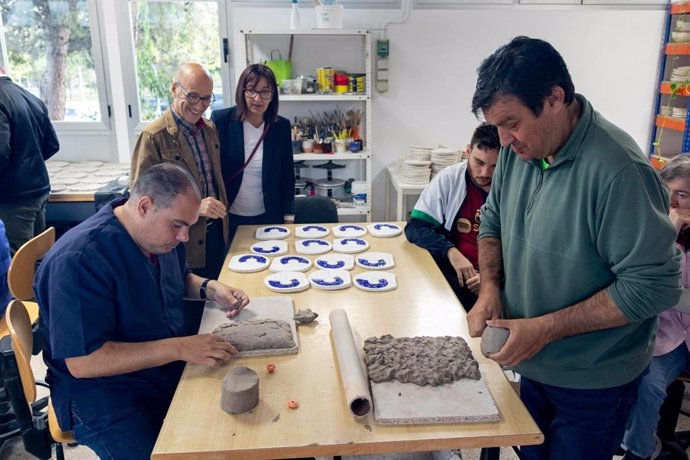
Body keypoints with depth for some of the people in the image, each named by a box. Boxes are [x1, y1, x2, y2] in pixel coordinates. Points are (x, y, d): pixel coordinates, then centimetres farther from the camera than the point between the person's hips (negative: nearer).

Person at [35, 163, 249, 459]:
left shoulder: (160, 233, 0)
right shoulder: (79, 260, -25)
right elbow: (83, 362, -27)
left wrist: (210, 288, -3)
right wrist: (178, 348, -31)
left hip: (173, 367, 7)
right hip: (103, 390, -7)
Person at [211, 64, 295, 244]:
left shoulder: (281, 126, -2)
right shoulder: (220, 120, -8)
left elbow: (287, 175, 4)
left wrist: (288, 217, 4)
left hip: (268, 218, 2)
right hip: (228, 218, -1)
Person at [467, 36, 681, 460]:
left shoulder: (618, 170, -28)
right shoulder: (519, 149, -6)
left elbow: (655, 285, -26)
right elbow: (493, 221, 8)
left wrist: (548, 328, -26)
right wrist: (491, 287, -9)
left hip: (593, 383, -6)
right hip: (534, 366, 6)